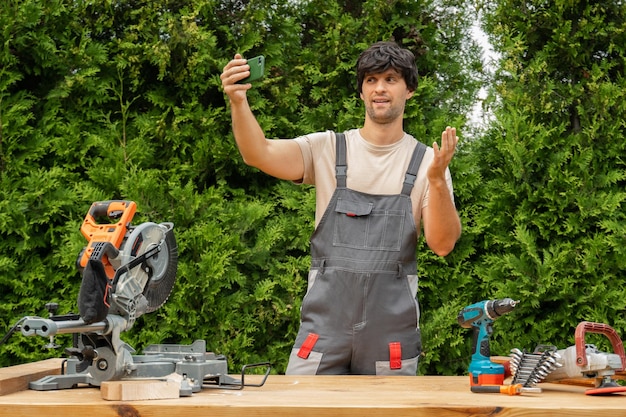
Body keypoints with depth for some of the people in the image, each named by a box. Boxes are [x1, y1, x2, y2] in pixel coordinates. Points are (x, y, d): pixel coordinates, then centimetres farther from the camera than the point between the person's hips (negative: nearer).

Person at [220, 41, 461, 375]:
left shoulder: (426, 161, 4)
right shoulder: (327, 149, 5)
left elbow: (442, 244, -6)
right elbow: (258, 154, -11)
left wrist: (437, 179, -21)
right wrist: (238, 102, -29)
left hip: (392, 328, 0)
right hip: (324, 320, 0)